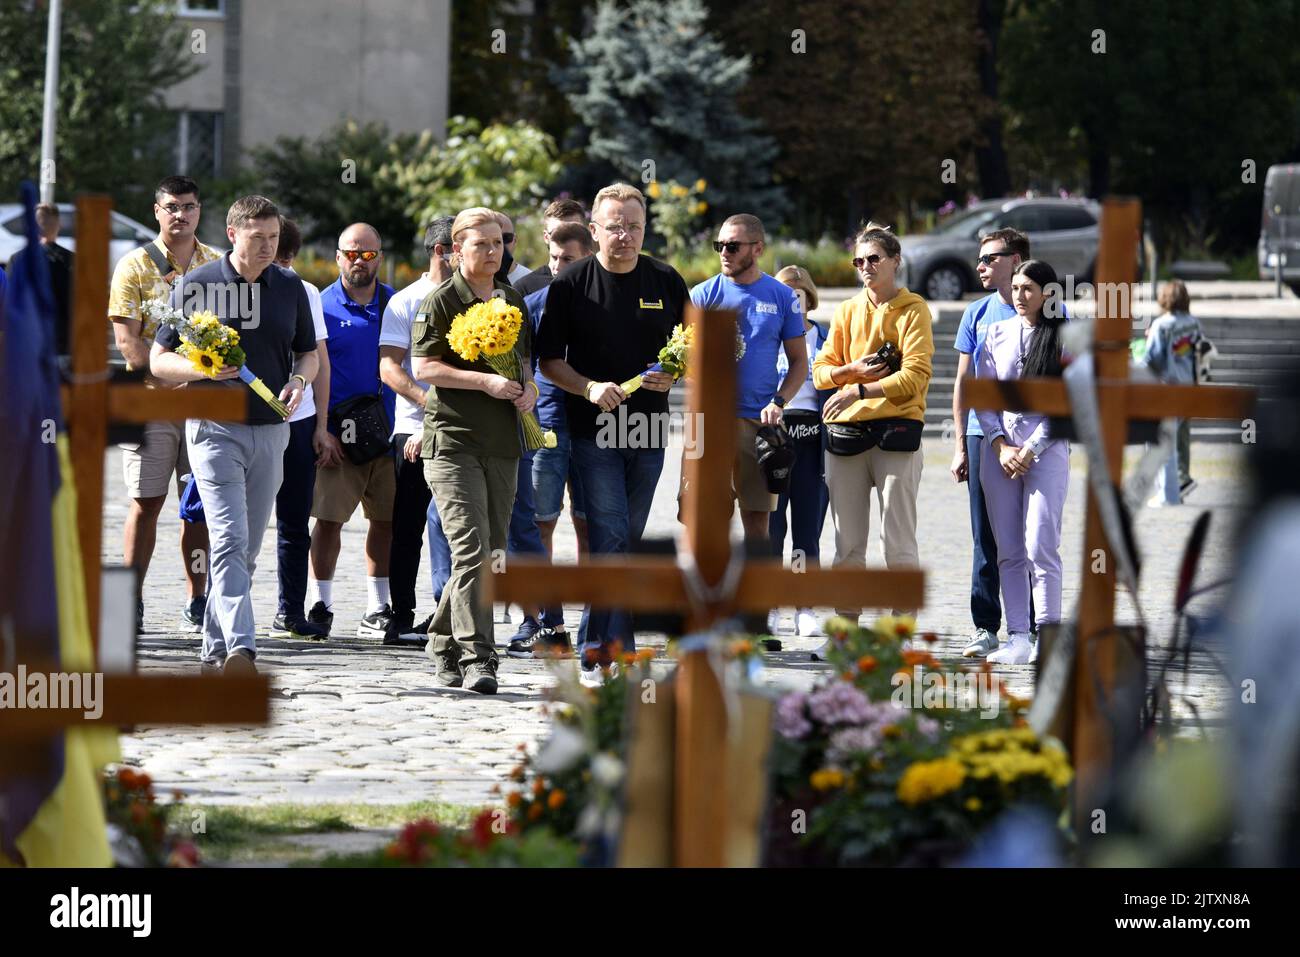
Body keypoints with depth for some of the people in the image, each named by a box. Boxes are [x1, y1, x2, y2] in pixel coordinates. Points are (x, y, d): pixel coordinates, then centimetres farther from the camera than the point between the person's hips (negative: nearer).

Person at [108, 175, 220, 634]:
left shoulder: (218, 266, 11)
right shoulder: (135, 266, 1)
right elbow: (126, 340, -7)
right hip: (151, 401, -3)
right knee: (146, 501, -3)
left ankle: (196, 603, 9)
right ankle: (132, 603, 1)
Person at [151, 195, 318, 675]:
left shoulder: (290, 288, 8)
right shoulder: (198, 286, -2)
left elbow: (309, 354, 18)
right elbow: (159, 360, 1)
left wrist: (299, 381, -5)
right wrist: (204, 368, -18)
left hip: (271, 432, 4)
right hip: (215, 428, -4)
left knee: (247, 549, 8)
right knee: (230, 540, -17)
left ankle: (215, 648, 17)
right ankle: (240, 648, -27)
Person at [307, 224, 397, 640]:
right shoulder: (322, 305, 0)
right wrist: (320, 430, -10)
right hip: (337, 433, -3)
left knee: (386, 519, 5)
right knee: (329, 517, -4)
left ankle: (377, 611, 13)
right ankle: (321, 605, 6)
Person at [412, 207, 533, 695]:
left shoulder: (513, 301, 16)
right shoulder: (440, 303, -3)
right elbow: (423, 367, -10)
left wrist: (527, 386, 3)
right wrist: (485, 382, -18)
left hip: (502, 442, 7)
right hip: (453, 440, -6)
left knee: (491, 553, 8)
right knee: (471, 549, -16)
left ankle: (444, 643, 23)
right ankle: (475, 657, -19)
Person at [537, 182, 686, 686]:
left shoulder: (666, 282, 6)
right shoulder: (571, 284, -2)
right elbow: (549, 360, 0)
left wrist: (672, 376, -6)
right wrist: (590, 388, -17)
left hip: (648, 432, 4)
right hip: (593, 430, -4)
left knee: (627, 541, 8)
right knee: (609, 536, -13)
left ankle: (594, 647, 17)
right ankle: (613, 648, -13)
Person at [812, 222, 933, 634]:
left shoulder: (913, 310, -1)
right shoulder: (847, 311, 14)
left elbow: (916, 374, -12)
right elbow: (821, 370, 13)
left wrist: (861, 391, -18)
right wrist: (853, 370, -7)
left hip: (896, 429, -5)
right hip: (847, 431, 5)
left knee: (897, 541, -7)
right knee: (848, 542, 6)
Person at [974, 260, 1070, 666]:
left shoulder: (1065, 339, 1)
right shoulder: (997, 334, 11)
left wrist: (1029, 450, -8)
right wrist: (1001, 446, -2)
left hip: (1045, 449, -4)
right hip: (998, 448, 4)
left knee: (1040, 547, -12)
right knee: (1009, 552, 2)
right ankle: (1017, 638, 4)